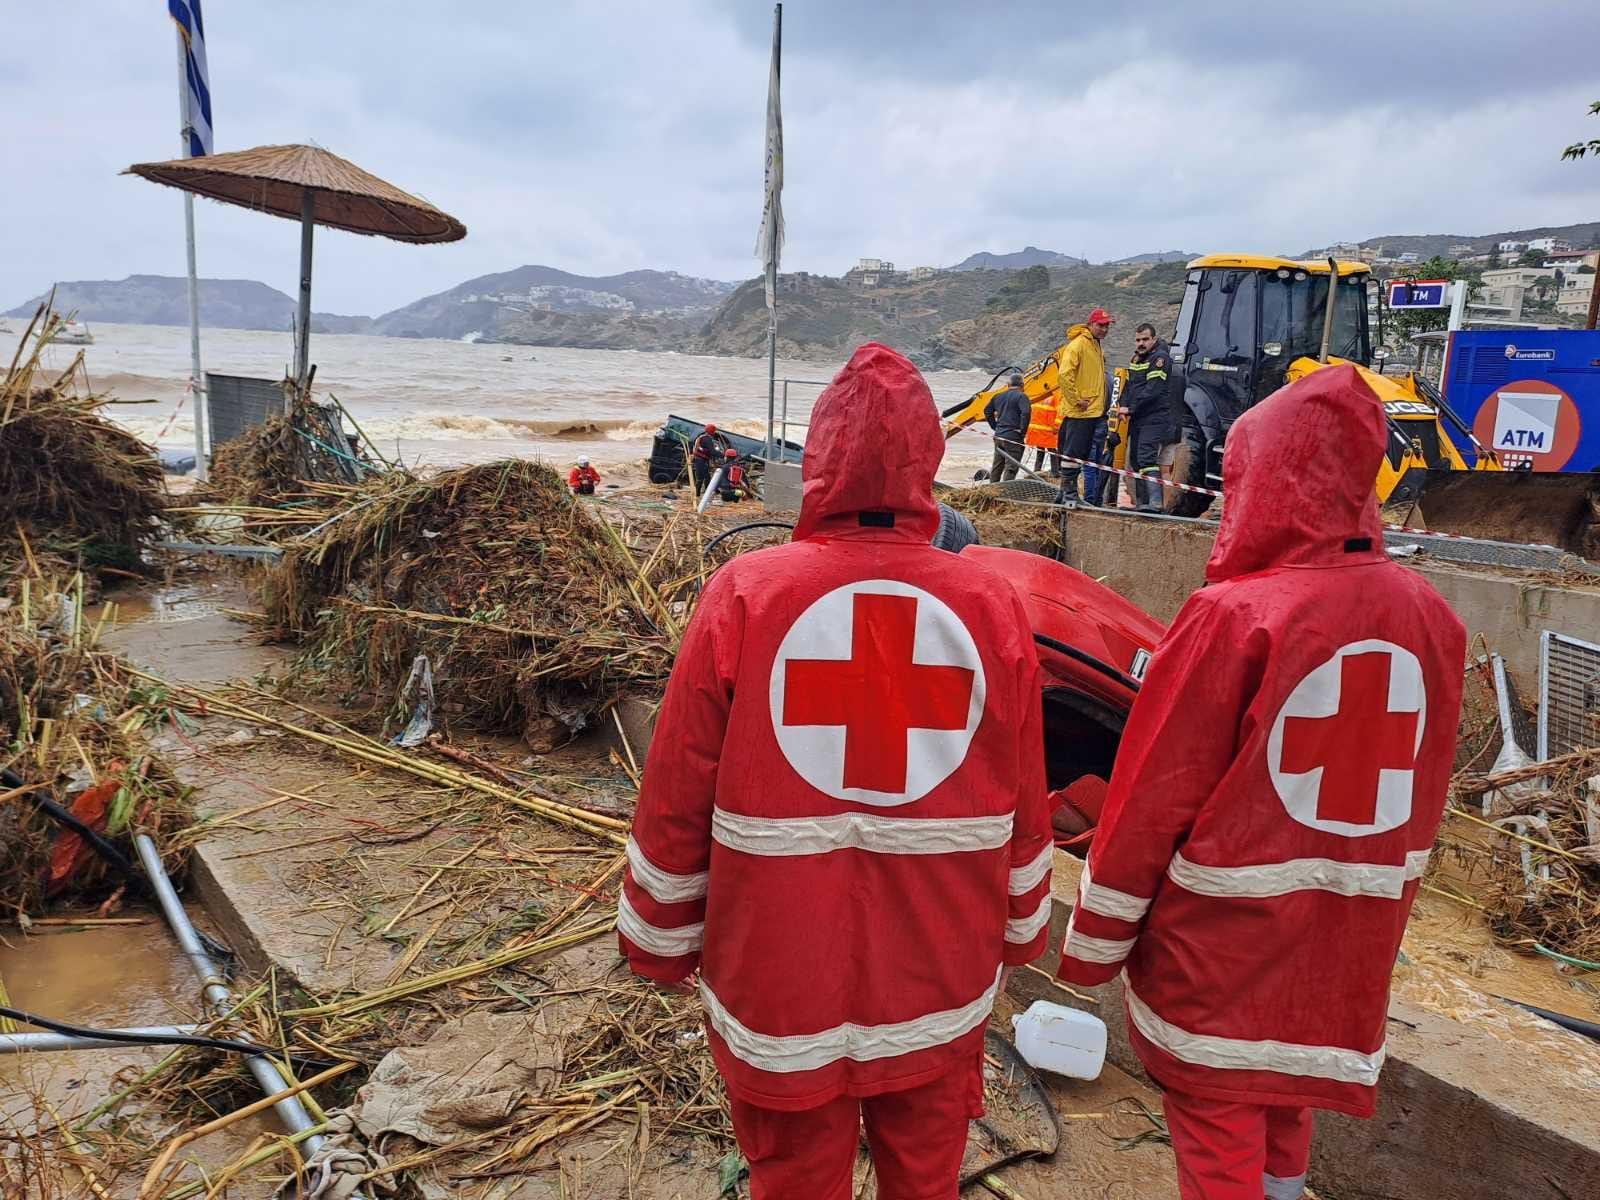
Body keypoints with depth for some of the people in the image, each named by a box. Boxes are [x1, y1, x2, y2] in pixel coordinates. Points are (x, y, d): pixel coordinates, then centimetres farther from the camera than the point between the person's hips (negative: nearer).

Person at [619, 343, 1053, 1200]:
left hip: (780, 984, -1)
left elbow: (677, 798, -9)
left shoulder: (745, 593, -15)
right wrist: (1017, 936, 16)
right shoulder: (991, 605, -10)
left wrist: (662, 940, 7)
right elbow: (1022, 806, -2)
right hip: (941, 990, 2)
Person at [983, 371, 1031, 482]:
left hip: (999, 436, 7)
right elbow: (1026, 412, -23)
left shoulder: (999, 396, 13)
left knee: (997, 467, 17)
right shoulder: (1021, 396, -9)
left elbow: (987, 411, 20)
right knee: (1010, 468, -5)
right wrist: (1023, 431, -13)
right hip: (1013, 438, -7)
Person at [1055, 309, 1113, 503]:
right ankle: (1068, 491, -2)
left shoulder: (1097, 347, 18)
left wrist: (1101, 404, 18)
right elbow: (1064, 374, -21)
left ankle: (1070, 489, 19)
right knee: (1073, 452, -6)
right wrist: (1076, 400, -19)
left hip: (1094, 412, 9)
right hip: (1078, 413, -9)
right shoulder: (1077, 345, -11)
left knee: (1082, 454, 12)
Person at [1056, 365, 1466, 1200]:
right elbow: (1421, 797, 7)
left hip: (1223, 940, -6)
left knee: (1216, 1128, 10)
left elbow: (1154, 796, -16)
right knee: (1284, 1107, 24)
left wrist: (1095, 939, -4)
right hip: (1346, 944, 6)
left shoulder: (1233, 617, -21)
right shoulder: (1429, 616, -4)